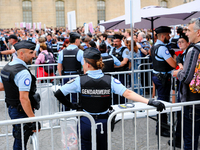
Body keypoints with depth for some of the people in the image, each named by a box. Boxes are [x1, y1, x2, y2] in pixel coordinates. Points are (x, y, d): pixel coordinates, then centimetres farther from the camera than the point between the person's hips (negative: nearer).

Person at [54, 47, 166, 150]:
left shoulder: (79, 81, -11)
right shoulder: (110, 80, -10)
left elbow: (58, 94, -12)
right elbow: (128, 93, -19)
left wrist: (71, 105, 1)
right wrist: (149, 102, -20)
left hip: (86, 123, -1)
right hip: (103, 122, 2)